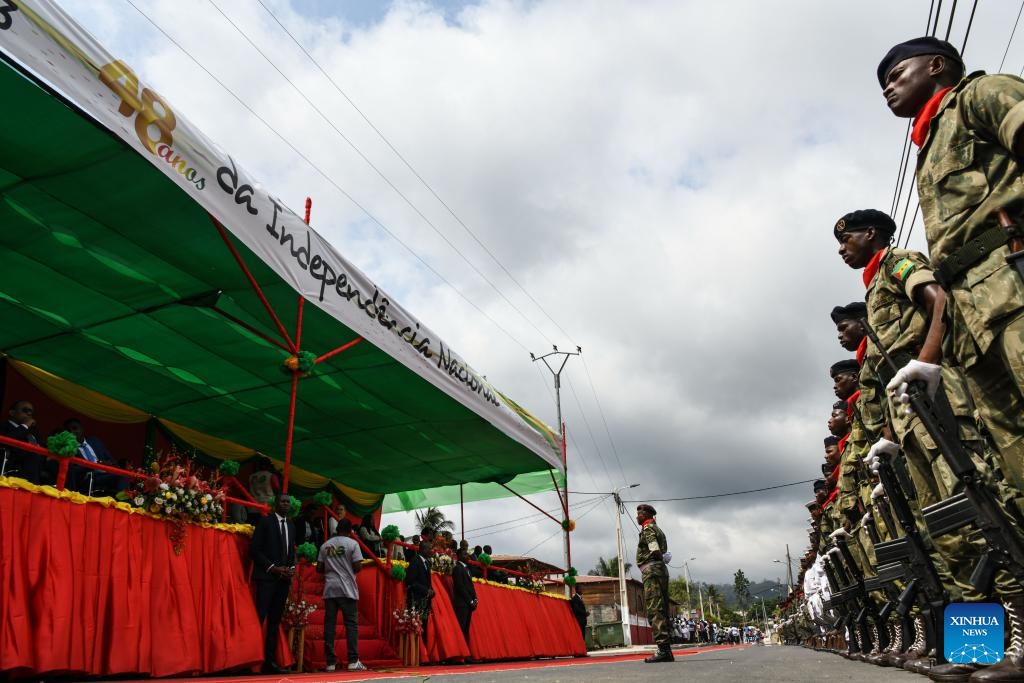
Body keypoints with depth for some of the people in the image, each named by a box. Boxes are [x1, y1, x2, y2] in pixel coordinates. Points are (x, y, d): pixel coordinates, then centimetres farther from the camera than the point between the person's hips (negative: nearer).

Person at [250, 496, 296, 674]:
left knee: (275, 621, 7)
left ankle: (269, 661, 9)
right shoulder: (265, 522, -2)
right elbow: (255, 549, -7)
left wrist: (292, 567, 2)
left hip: (284, 578, 6)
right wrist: (273, 568, -13)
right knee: (259, 617, -12)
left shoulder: (291, 525, 16)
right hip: (267, 577, -6)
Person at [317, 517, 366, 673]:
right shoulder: (352, 543, -2)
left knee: (329, 624, 4)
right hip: (347, 589, -3)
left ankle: (331, 662, 3)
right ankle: (353, 661, -6)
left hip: (330, 589, 4)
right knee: (351, 623, -1)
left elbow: (319, 568, 9)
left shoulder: (325, 545, 10)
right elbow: (358, 567, -8)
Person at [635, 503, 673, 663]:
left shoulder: (647, 528, -4)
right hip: (662, 569, 10)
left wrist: (649, 559, 0)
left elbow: (655, 551, -17)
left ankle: (663, 648, -22)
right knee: (662, 610, 9)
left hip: (651, 570, -10)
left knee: (654, 610, -15)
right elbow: (663, 551, 19)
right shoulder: (658, 529, 25)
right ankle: (667, 649, 10)